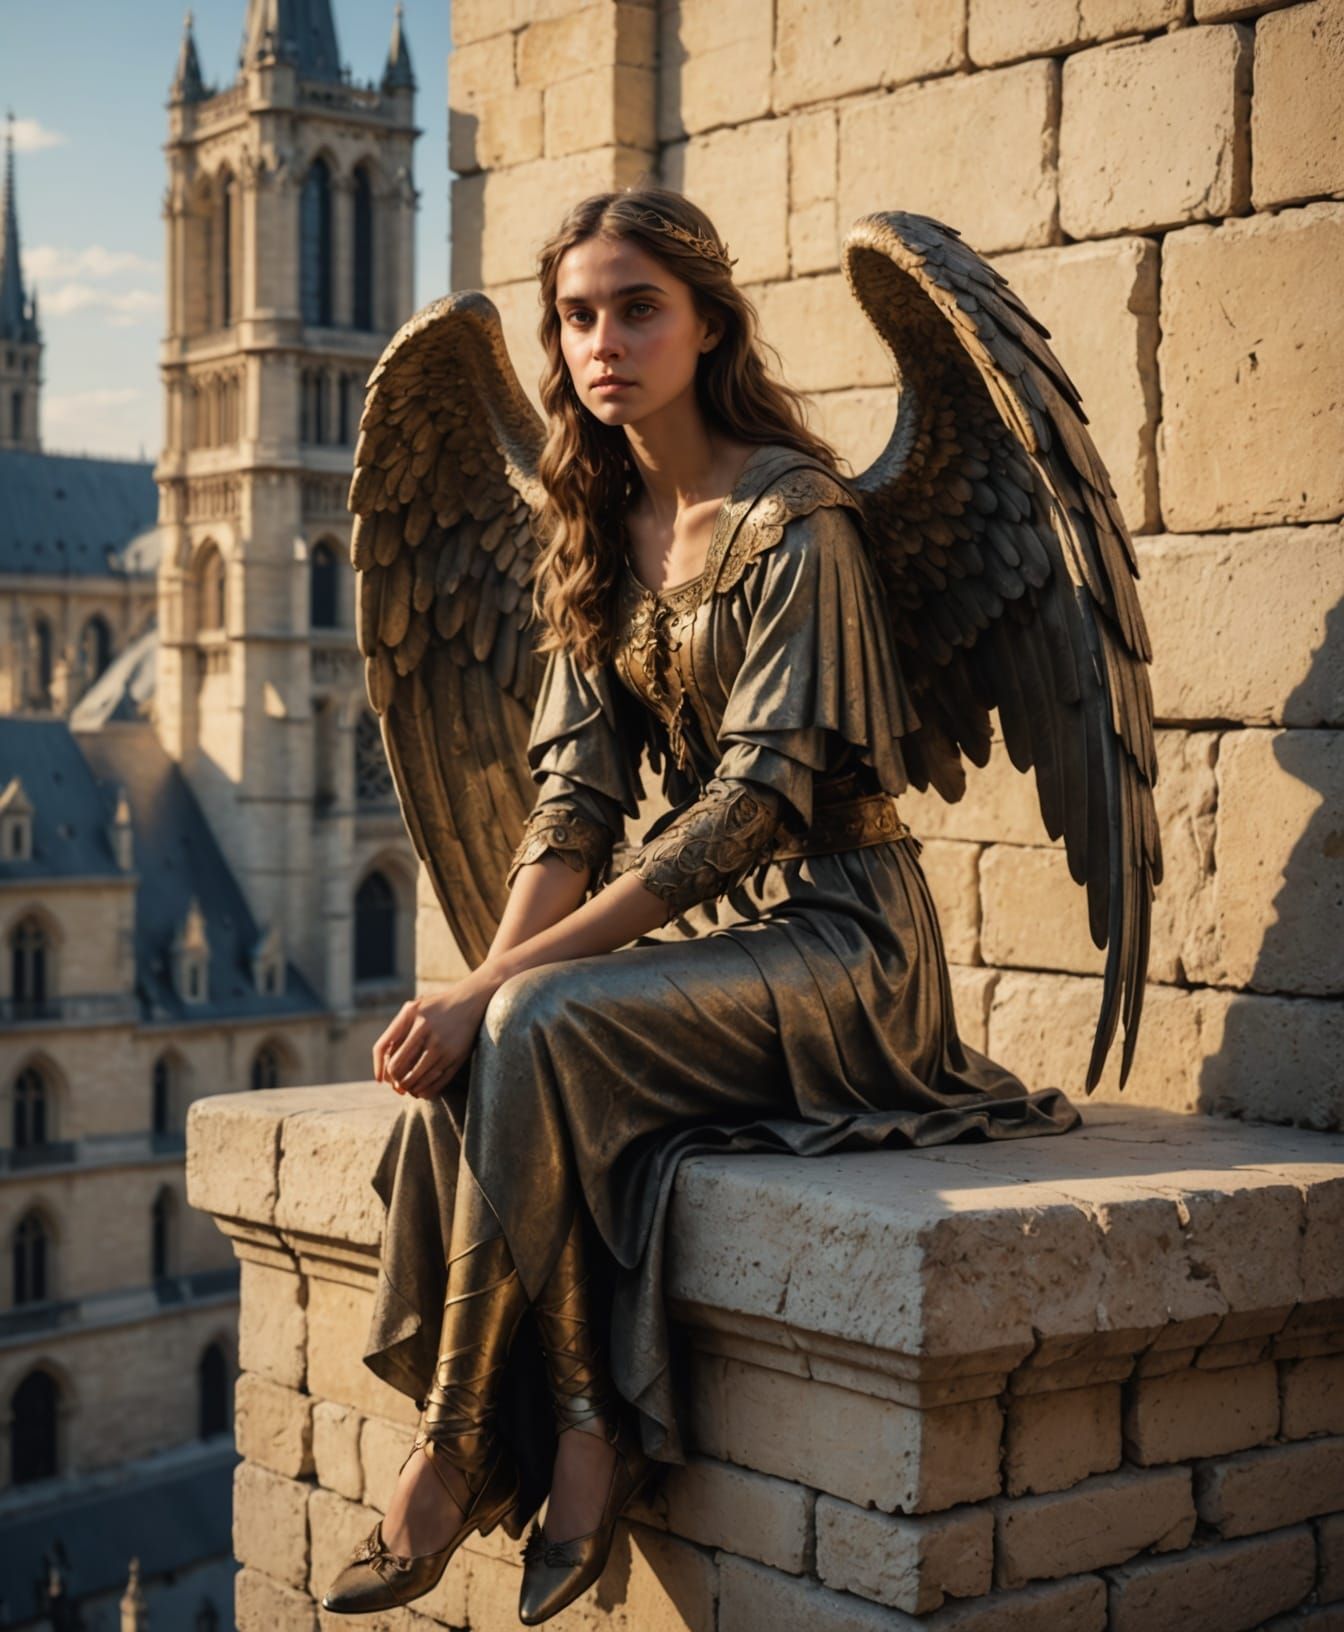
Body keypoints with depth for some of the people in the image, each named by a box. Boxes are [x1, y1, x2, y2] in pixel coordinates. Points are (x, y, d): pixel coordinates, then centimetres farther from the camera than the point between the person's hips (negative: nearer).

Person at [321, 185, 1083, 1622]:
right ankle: (588, 1433, -17)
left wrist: (504, 982, -25)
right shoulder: (597, 530, 9)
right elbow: (576, 787, 3)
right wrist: (491, 979, -16)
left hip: (835, 931, -6)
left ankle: (454, 1455, -16)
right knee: (466, 1049, -23)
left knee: (544, 1029, -30)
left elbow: (753, 797, -21)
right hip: (699, 925, 6)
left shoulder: (791, 517, -14)